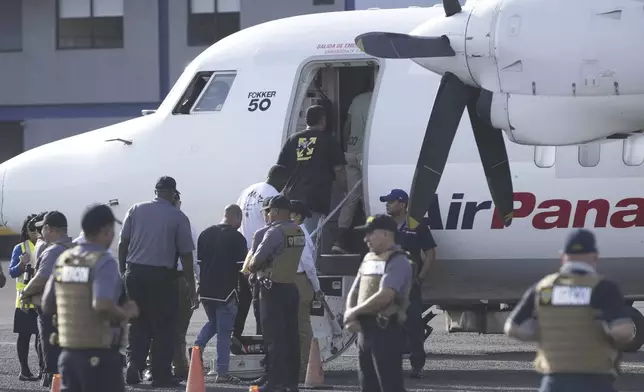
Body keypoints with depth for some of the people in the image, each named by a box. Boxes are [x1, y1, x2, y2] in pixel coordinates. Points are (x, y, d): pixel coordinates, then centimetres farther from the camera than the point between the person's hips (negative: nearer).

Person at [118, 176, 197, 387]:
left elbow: (123, 243, 4)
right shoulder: (178, 217, -2)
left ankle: (133, 371, 4)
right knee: (164, 327, 4)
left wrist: (122, 271, 12)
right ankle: (161, 375, 2)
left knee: (137, 324, 12)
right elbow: (186, 254, -2)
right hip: (163, 275, -3)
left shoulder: (136, 210, 5)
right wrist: (191, 287, 3)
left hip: (135, 273, 3)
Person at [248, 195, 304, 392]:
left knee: (274, 336, -6)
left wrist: (252, 266, 6)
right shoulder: (298, 232, 9)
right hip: (291, 285, 8)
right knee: (290, 335, 10)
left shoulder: (275, 232, -16)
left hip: (274, 288, -8)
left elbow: (256, 261, -17)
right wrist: (260, 266, 8)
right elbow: (287, 257, 10)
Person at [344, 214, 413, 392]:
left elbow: (384, 296, -23)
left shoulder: (398, 261, -11)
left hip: (386, 330, -9)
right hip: (365, 329, 9)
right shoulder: (368, 259, 18)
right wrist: (350, 316, 0)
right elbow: (354, 292, 21)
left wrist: (354, 311, -11)